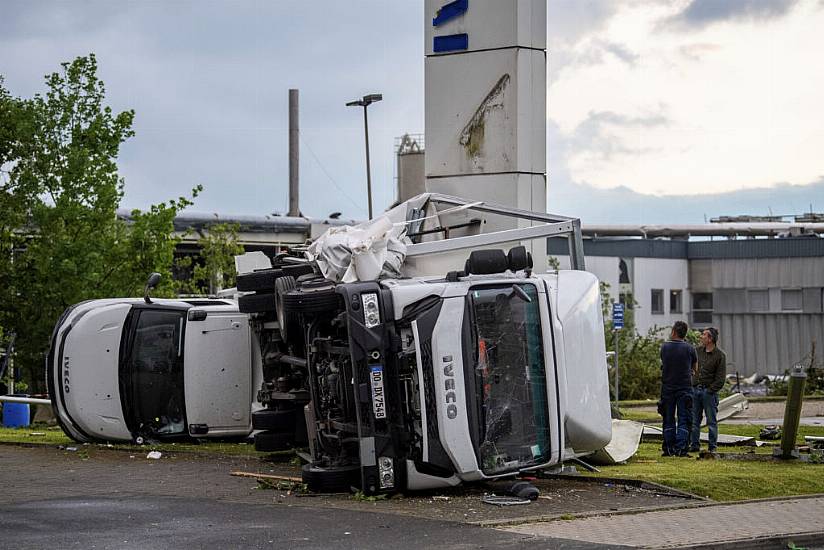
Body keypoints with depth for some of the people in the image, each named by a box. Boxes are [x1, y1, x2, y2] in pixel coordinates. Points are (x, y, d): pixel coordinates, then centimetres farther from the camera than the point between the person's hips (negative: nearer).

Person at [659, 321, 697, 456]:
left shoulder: (664, 347, -2)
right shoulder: (689, 349, -6)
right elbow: (694, 367, 7)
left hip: (667, 388, 2)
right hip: (685, 388, -2)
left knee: (668, 420, 11)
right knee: (684, 421, 1)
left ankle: (669, 449, 12)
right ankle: (681, 449, -8)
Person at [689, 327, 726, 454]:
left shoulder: (720, 355, -7)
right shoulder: (698, 350, 8)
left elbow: (721, 378, -7)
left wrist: (710, 390, -12)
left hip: (709, 391, -5)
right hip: (695, 389, 5)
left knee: (711, 421, 2)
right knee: (694, 420, 6)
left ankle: (712, 447, 7)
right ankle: (694, 445, 13)